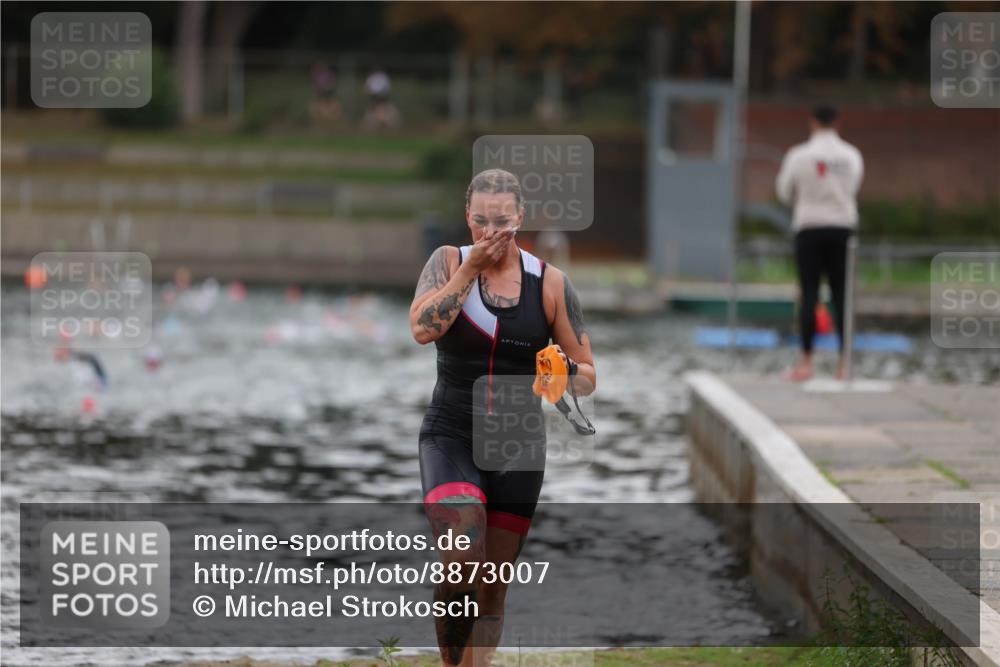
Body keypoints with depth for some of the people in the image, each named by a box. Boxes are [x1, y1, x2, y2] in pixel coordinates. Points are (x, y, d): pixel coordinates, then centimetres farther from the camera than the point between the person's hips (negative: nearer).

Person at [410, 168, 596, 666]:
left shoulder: (550, 283, 0)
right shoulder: (449, 262, -2)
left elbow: (586, 375, 4)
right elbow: (423, 328, -21)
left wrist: (565, 376, -18)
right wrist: (468, 270, -18)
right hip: (450, 438, -2)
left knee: (493, 587, 8)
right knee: (462, 564, -23)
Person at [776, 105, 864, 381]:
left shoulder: (799, 155, -7)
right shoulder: (852, 156, 1)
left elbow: (785, 192, 5)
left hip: (809, 227, -2)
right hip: (843, 228, 2)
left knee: (809, 295, 0)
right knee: (842, 296, 4)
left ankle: (806, 363, -3)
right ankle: (844, 364, 2)